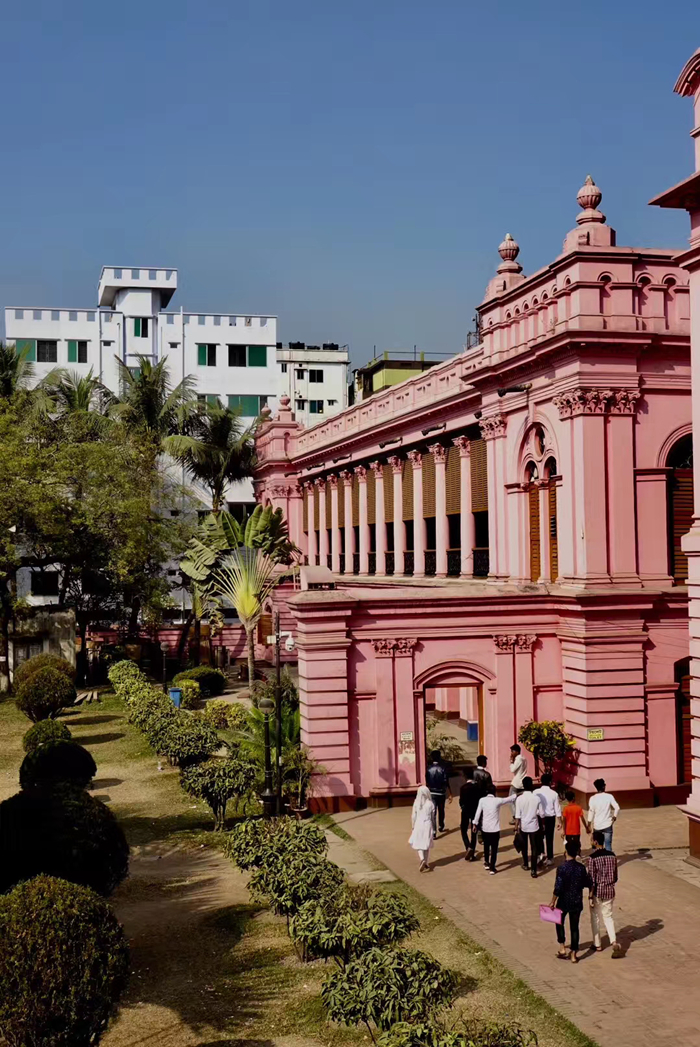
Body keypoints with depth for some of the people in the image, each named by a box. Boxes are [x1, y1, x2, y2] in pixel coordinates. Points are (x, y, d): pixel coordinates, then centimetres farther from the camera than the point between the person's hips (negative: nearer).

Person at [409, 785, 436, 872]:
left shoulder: (416, 803, -9)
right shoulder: (430, 804, -6)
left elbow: (414, 816, -4)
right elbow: (433, 817, 1)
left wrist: (413, 826, 10)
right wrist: (433, 828, 13)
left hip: (418, 825, -1)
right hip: (428, 825, 1)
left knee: (418, 844, 8)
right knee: (427, 845, 15)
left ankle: (422, 859, -15)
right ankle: (427, 863, 21)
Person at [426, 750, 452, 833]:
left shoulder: (429, 769, -5)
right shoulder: (442, 768, -11)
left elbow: (427, 782, 4)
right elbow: (446, 783, -12)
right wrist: (450, 794, -6)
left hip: (432, 793, 0)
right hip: (441, 793, 0)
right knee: (441, 811, 20)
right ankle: (441, 827, 36)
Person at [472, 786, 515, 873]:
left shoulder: (482, 800, -5)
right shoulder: (497, 801, -11)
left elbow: (478, 812, -3)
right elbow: (510, 799, 0)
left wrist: (475, 824, 6)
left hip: (485, 828, 3)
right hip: (495, 828, -3)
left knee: (486, 846, 23)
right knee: (494, 849, 4)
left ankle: (486, 863, 37)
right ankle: (492, 868, 3)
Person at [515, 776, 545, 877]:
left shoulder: (519, 798, -14)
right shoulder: (537, 798, -12)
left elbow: (517, 815, -13)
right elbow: (541, 813, -6)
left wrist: (516, 827, -5)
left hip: (523, 826, 1)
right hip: (534, 826, -1)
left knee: (524, 846, 22)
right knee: (534, 848, 2)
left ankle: (525, 864, 37)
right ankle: (533, 870, -3)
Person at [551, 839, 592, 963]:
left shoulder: (562, 868, -19)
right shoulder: (581, 867, -7)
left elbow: (558, 888, -19)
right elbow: (587, 884, 3)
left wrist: (553, 902, -9)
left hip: (564, 902, -3)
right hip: (577, 902, 3)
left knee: (559, 923, 21)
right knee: (574, 927, 12)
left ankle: (562, 948, 17)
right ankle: (574, 954, 15)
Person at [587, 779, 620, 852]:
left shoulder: (593, 798, -5)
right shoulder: (609, 796, -6)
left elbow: (591, 812, -6)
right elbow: (617, 807, -11)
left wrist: (589, 826, 1)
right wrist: (614, 816, 8)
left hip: (597, 826, 1)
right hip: (607, 825, -1)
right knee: (608, 845, 1)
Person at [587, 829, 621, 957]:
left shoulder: (593, 858, -18)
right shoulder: (612, 856, -1)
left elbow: (592, 880, -17)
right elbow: (615, 877, 6)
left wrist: (590, 897, -10)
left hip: (597, 892, -4)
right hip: (609, 891, 4)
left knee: (595, 918, 14)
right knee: (608, 916, 15)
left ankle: (597, 944, 24)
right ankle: (614, 942, -3)